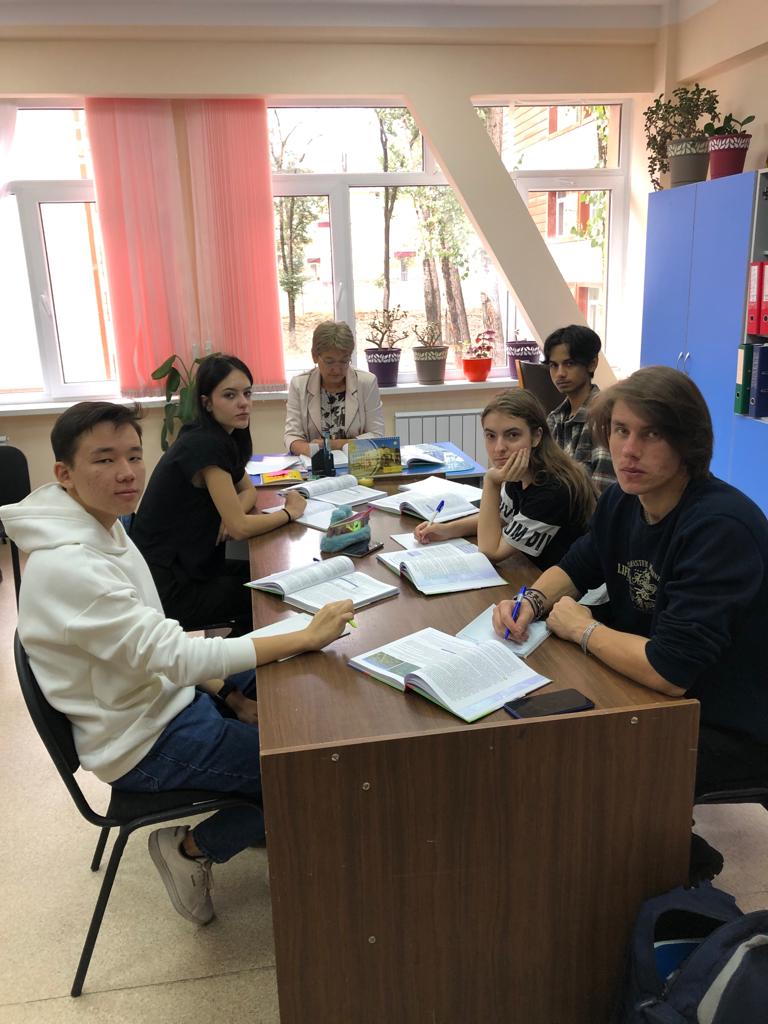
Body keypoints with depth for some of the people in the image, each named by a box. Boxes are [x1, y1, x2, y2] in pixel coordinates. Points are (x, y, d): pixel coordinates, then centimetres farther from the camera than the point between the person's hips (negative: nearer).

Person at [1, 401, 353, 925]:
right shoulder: (66, 567, -30)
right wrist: (306, 638, -33)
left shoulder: (106, 528, 0)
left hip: (168, 694, 9)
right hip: (145, 743, -9)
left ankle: (262, 813, 29)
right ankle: (194, 848, 12)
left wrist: (228, 690, 2)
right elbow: (173, 655, -34)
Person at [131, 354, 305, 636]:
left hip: (189, 564, 8)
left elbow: (247, 490, 16)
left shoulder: (224, 438, 4)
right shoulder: (204, 445, -23)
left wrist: (232, 513, -8)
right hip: (167, 588, -8)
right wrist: (289, 512, -6)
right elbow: (240, 528, -23)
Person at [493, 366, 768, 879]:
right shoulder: (624, 500, -4)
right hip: (653, 691, 8)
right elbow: (579, 565, 14)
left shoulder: (721, 527, -30)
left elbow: (670, 671, -33)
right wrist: (533, 601, -7)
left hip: (725, 728, -8)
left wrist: (582, 628, -18)